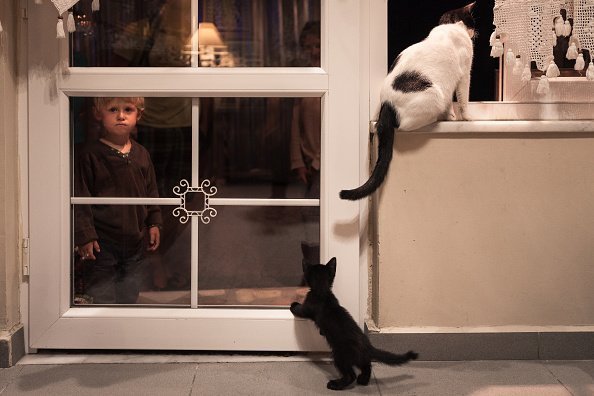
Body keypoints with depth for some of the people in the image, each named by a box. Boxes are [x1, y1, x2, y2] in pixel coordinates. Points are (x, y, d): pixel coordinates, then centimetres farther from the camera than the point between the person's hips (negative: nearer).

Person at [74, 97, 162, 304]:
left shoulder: (142, 154, 7)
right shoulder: (89, 154, -10)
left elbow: (151, 192, 16)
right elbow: (79, 198, -11)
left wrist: (154, 224, 11)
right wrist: (84, 236, -14)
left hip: (135, 241, 5)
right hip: (102, 244, -5)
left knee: (130, 297, 14)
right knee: (101, 297, 1)